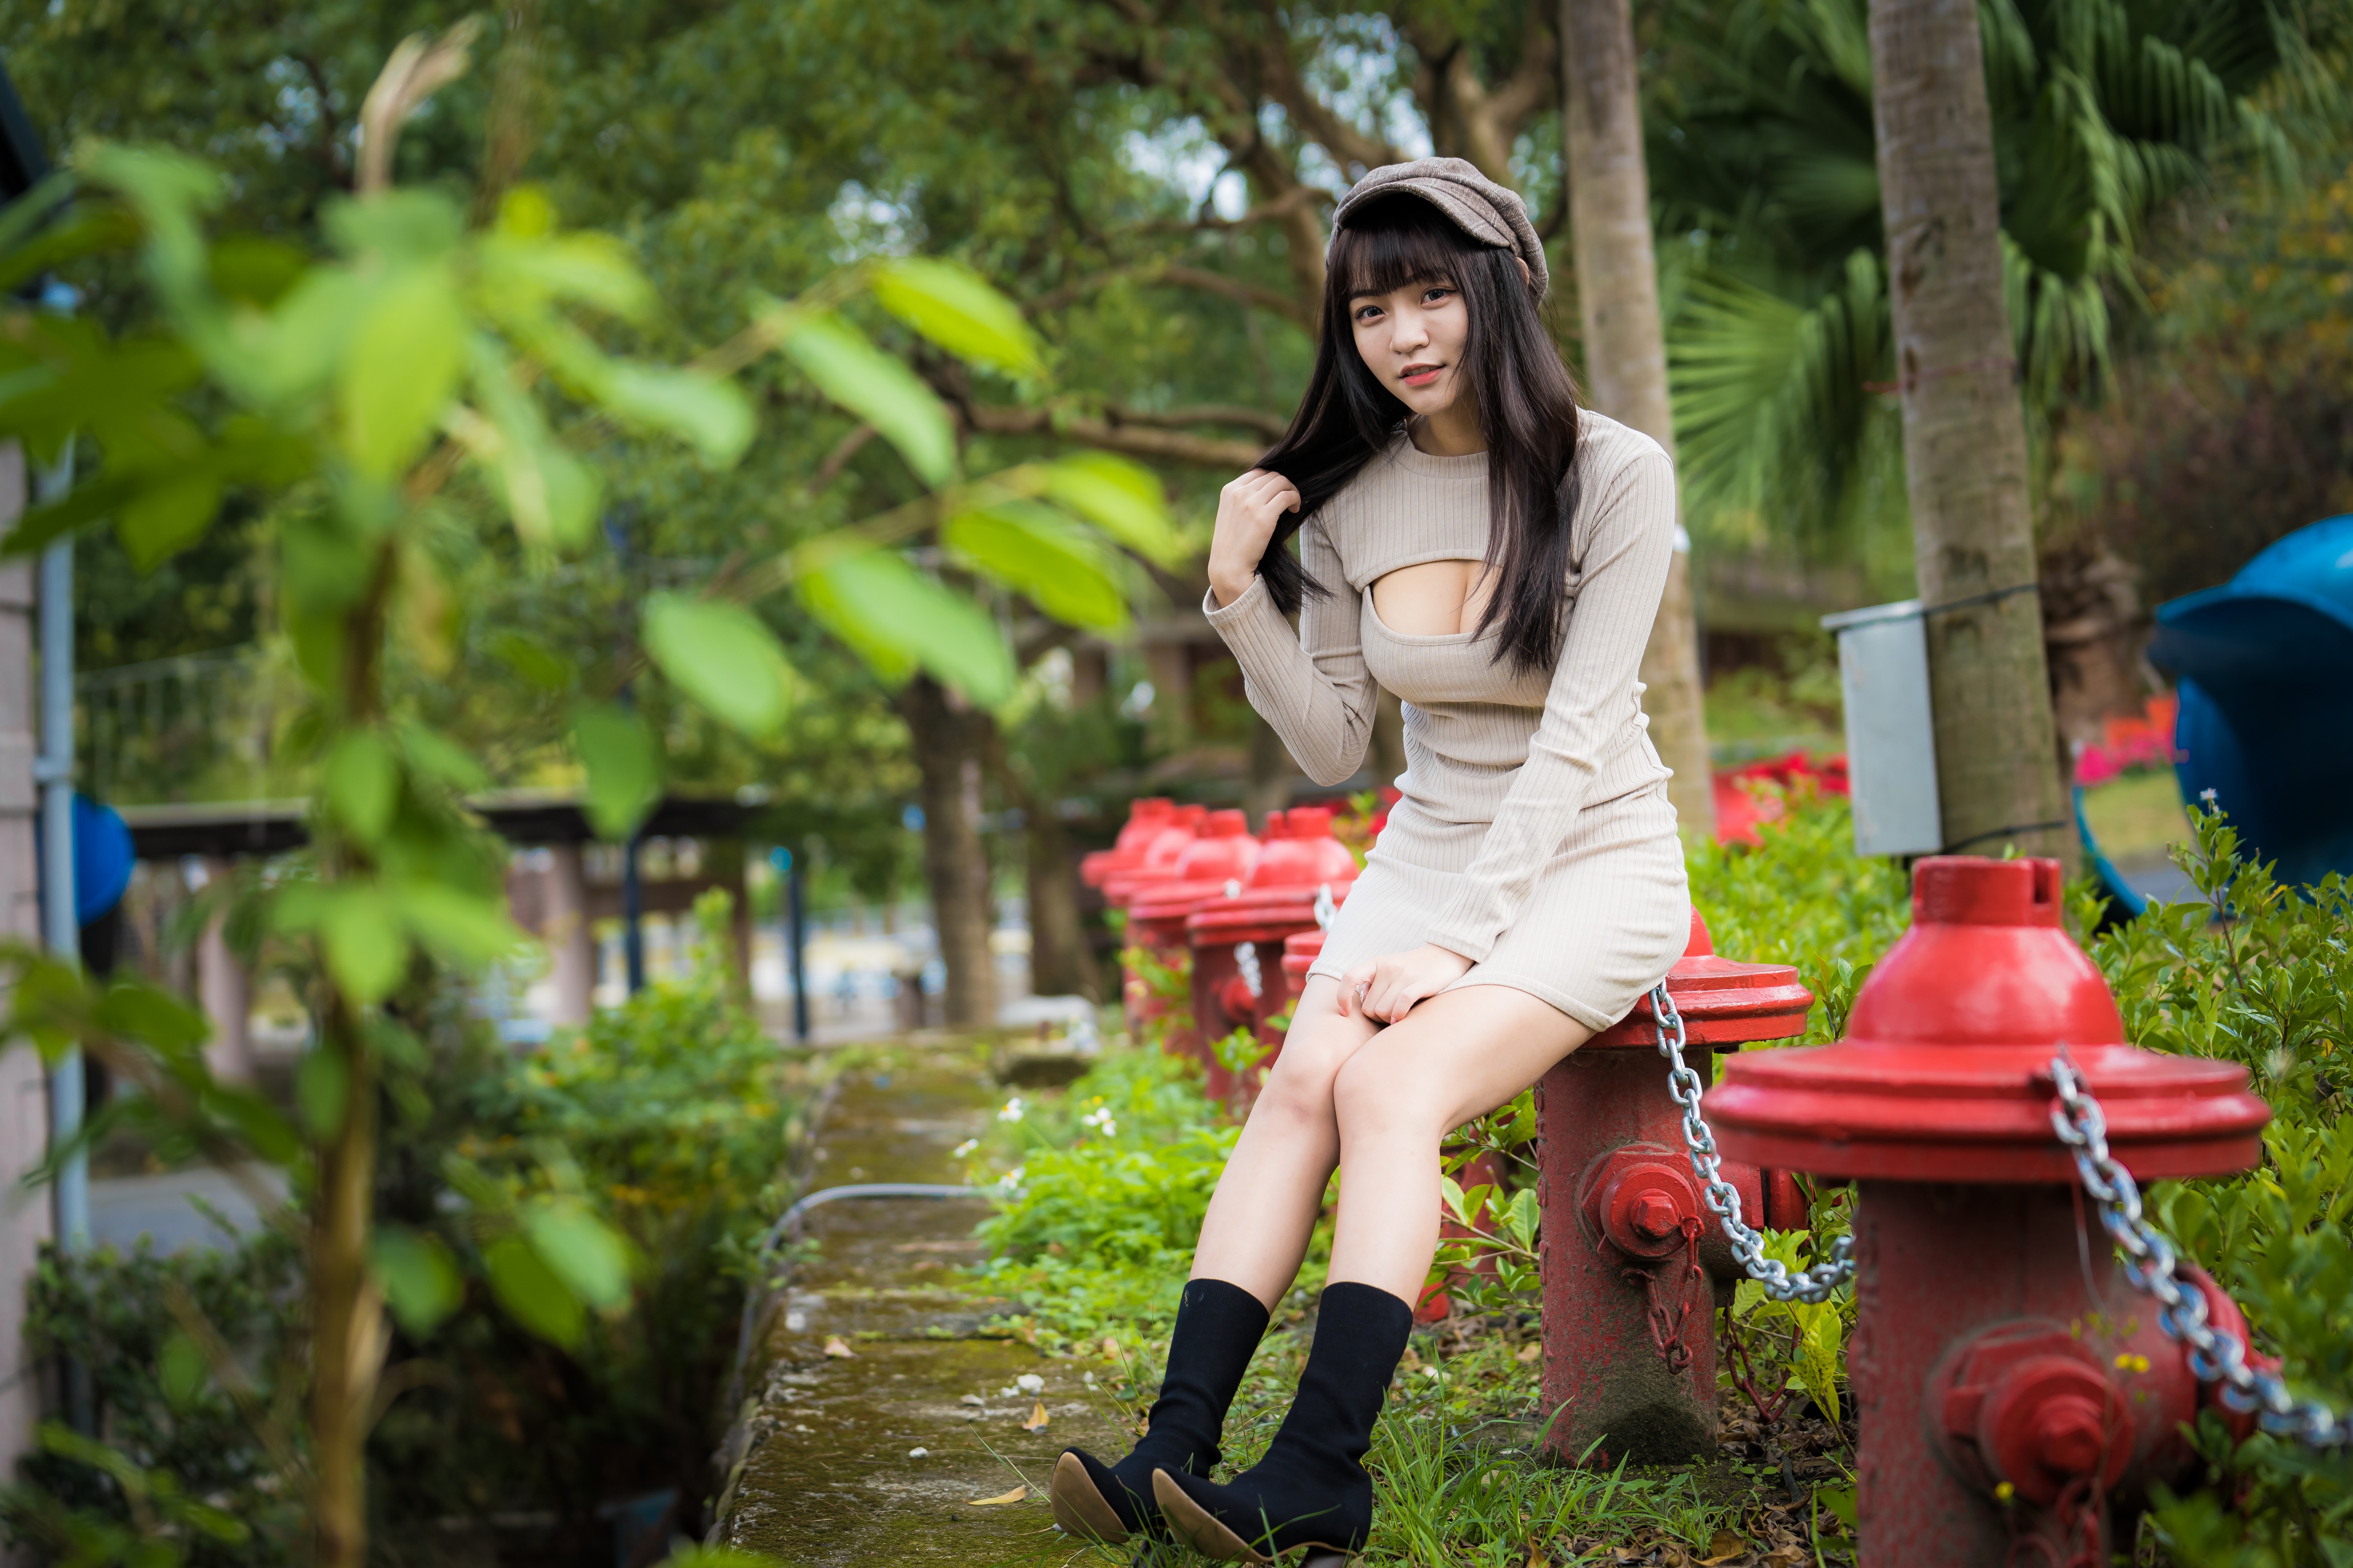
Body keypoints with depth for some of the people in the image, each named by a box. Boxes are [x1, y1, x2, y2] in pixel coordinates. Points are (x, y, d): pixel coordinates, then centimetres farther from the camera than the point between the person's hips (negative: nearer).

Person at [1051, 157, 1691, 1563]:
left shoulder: (1614, 474, -12)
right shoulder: (1350, 499, 2)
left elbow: (1575, 737, -17)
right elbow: (1333, 748, 6)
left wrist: (1459, 946, -22)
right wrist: (1242, 595, -8)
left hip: (1588, 862, -4)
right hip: (1429, 853, 4)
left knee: (1393, 1088, -27)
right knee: (1302, 1082, -21)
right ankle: (1178, 1444, -26)